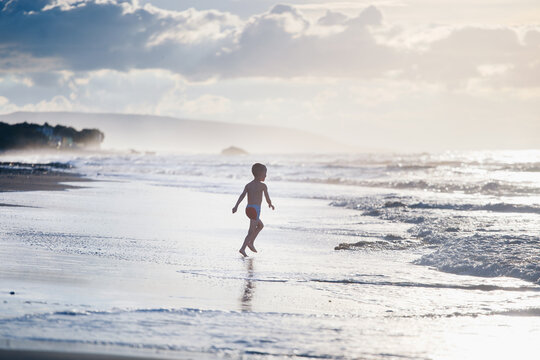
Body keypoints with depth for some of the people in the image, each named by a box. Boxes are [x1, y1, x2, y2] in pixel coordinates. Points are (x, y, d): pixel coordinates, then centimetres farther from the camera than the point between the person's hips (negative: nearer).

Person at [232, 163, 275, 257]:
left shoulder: (248, 185, 10)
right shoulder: (263, 186, -4)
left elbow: (242, 195, -3)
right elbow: (267, 199, -1)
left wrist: (236, 206, -13)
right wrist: (270, 204, 21)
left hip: (248, 209, 7)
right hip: (256, 209, -7)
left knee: (260, 225, 26)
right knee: (252, 230, -5)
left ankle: (251, 243, 18)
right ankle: (243, 248, -14)